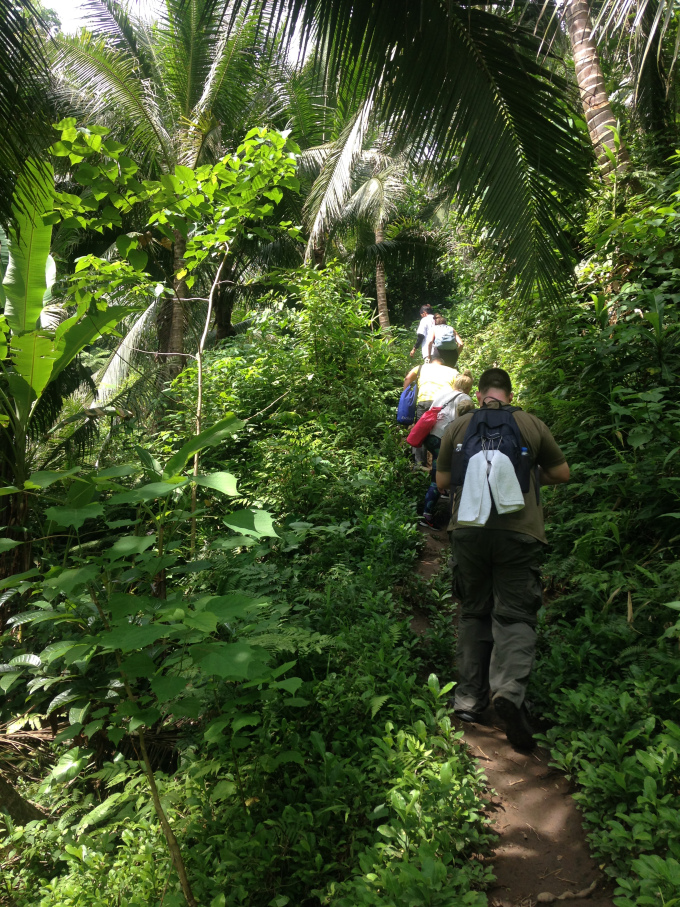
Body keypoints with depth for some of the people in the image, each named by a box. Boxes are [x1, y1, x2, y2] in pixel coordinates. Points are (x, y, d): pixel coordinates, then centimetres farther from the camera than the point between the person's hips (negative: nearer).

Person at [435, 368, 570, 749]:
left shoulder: (458, 427, 9)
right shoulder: (532, 424, 6)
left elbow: (442, 482, 14)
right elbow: (562, 474, 14)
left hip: (468, 528, 2)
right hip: (519, 529, -2)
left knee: (474, 613, 14)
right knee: (516, 615, 2)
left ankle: (469, 699, 17)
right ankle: (510, 688, -19)